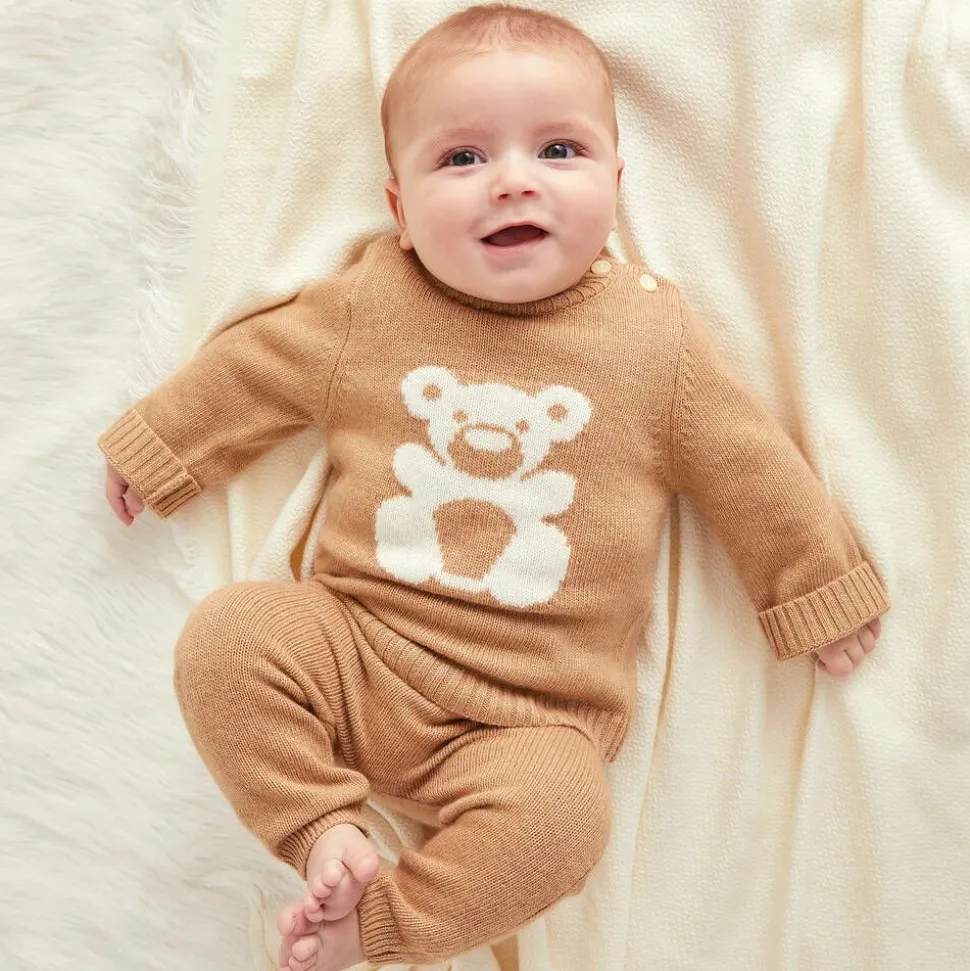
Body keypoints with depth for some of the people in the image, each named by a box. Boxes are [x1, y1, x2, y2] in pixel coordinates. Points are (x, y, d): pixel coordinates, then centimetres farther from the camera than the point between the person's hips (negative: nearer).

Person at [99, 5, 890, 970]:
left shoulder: (655, 336, -3)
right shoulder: (366, 305, -1)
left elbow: (748, 467, 7)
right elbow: (250, 371, 13)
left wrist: (821, 590, 15)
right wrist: (156, 446, 20)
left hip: (533, 712, -1)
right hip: (356, 649, 2)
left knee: (558, 809, -29)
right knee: (225, 635, -21)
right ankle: (327, 829, -9)